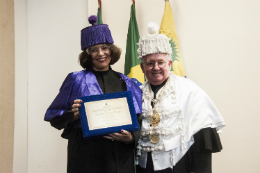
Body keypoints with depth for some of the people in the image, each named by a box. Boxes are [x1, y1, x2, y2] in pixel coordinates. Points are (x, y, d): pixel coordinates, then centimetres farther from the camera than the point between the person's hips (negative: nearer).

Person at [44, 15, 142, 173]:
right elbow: (54, 117, -1)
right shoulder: (76, 80, -1)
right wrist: (73, 115, -19)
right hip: (86, 157, -2)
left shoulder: (127, 83, 6)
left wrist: (131, 137, -12)